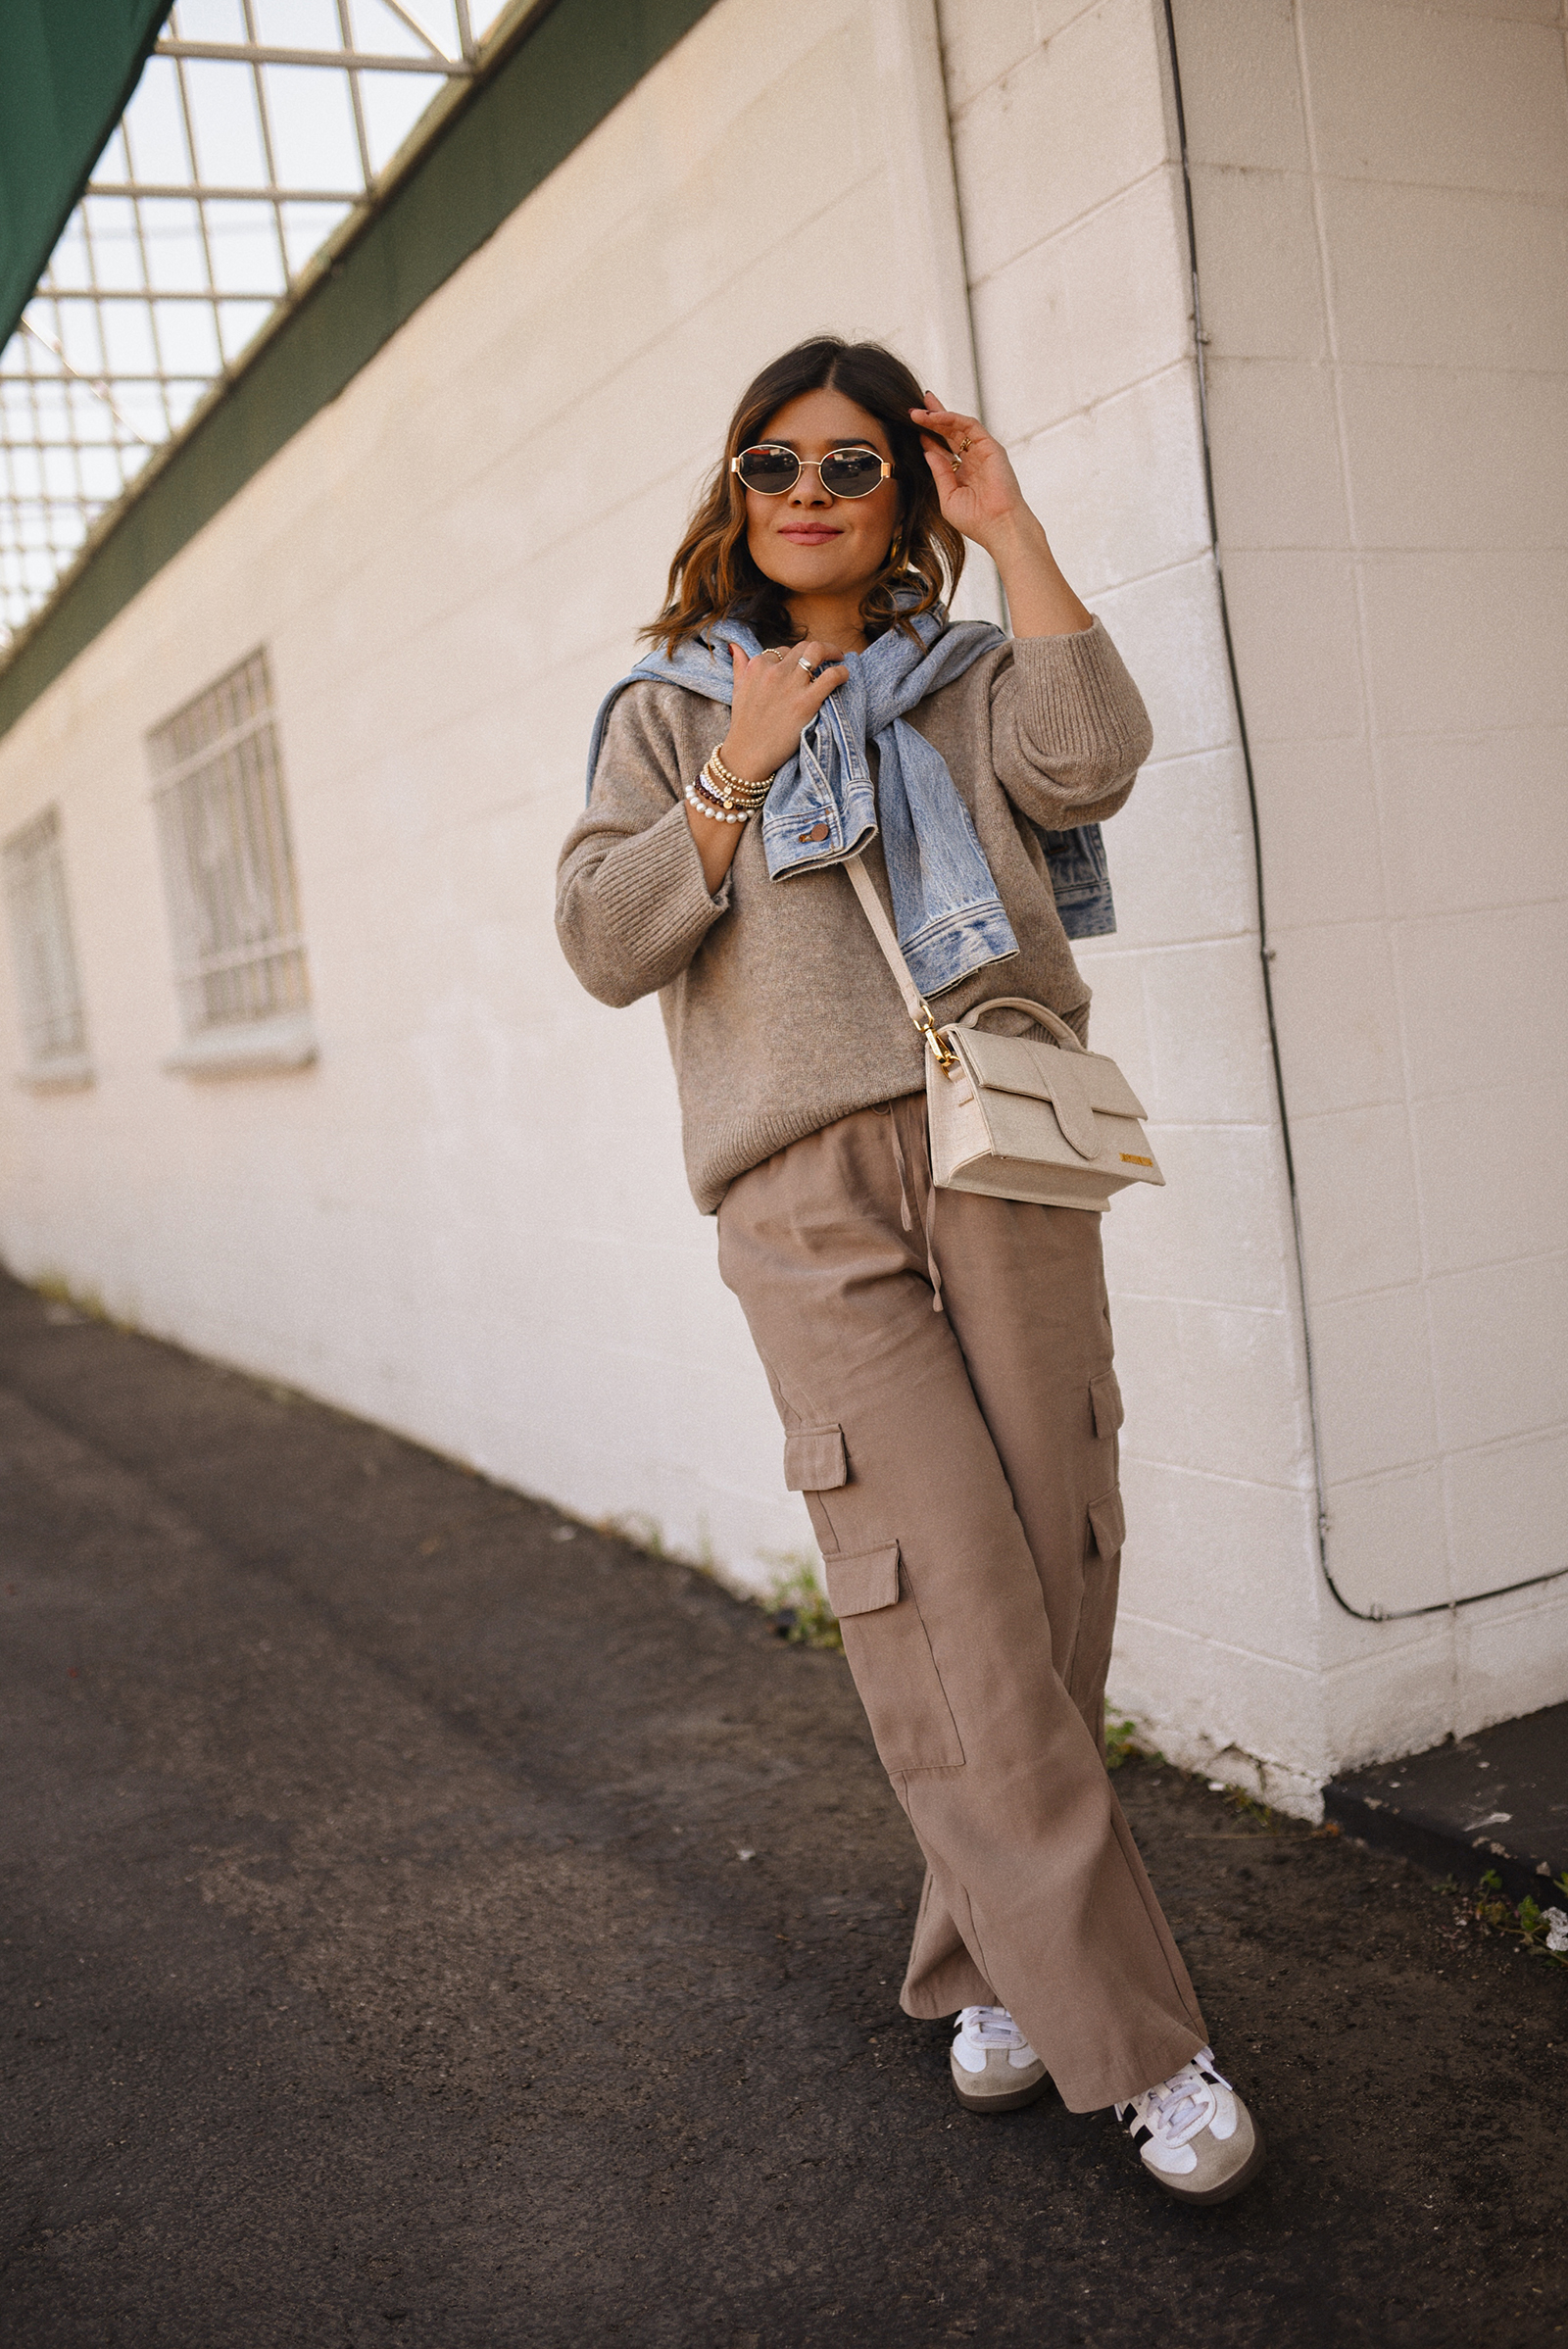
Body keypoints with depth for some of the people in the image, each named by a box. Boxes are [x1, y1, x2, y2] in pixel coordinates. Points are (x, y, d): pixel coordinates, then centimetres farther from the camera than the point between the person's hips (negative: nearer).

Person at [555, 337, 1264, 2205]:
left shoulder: (967, 681, 17)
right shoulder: (674, 707, 16)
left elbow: (1089, 760, -6)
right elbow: (602, 944, 5)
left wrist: (1011, 530, 0)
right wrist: (736, 777, -3)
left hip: (1004, 1173, 2)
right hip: (810, 1201, -2)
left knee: (1050, 1596, 1)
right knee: (951, 1616, -9)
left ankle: (989, 1964, 22)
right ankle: (1133, 2041, -1)